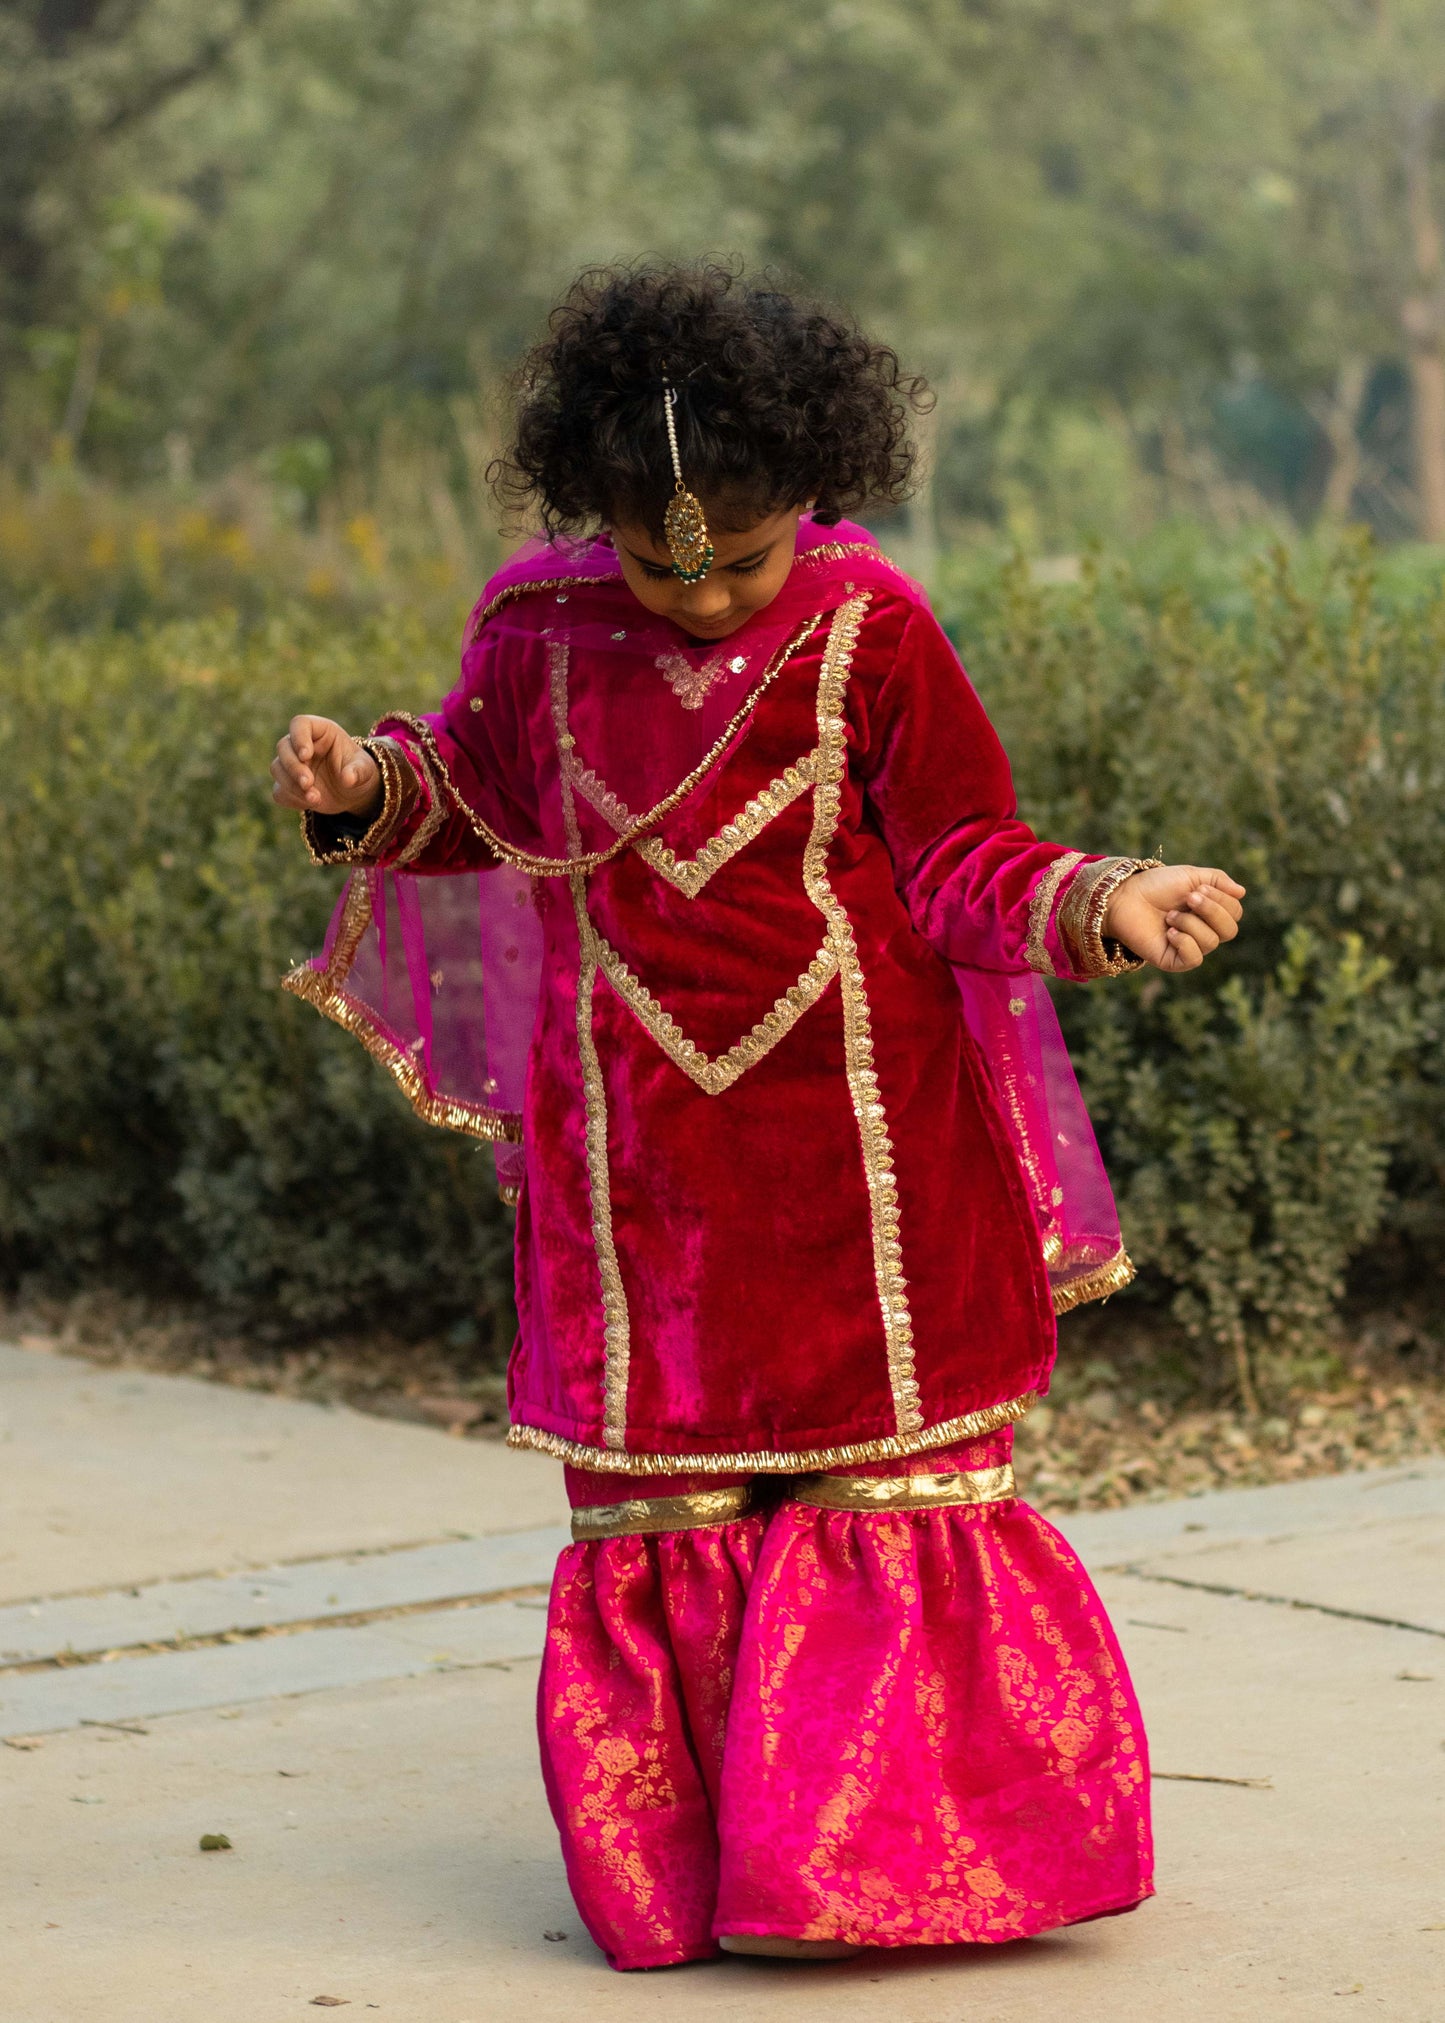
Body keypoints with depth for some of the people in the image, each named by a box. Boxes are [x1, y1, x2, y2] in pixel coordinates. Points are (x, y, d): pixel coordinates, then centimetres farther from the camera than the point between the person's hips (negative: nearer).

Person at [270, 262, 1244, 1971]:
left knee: (889, 1471, 4)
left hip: (851, 1126, -2)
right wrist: (369, 790, -6)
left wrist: (1101, 907, -22)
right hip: (637, 1140, 2)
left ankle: (899, 1836, 16)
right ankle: (683, 1847, 18)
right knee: (658, 1489, 8)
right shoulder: (543, 626, -2)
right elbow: (480, 795, 14)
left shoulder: (869, 632, -9)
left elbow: (967, 856, -4)